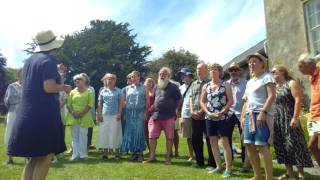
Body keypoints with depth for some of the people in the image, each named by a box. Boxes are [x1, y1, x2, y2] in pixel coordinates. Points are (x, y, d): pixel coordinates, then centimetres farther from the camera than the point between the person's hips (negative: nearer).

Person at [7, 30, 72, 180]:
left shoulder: (29, 60, 15)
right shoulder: (49, 60, -10)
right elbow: (49, 87, -20)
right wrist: (64, 87, -2)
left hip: (28, 113, 8)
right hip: (44, 113, -8)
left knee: (35, 155, 16)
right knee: (46, 155, 2)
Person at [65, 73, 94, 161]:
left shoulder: (88, 92, 4)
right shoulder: (72, 92, 12)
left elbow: (90, 105, -4)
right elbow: (68, 104, 6)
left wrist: (81, 113, -13)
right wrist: (73, 113, -10)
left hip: (84, 117, -3)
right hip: (73, 117, 3)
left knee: (83, 136, -2)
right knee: (74, 136, 3)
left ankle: (83, 154, 5)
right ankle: (75, 154, 8)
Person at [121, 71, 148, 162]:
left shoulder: (143, 87, 7)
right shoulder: (128, 88, 14)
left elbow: (147, 100, 3)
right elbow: (125, 101, 13)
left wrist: (145, 112, -6)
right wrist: (125, 113, 5)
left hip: (140, 112, -3)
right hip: (130, 112, 3)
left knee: (139, 131, -6)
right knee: (130, 132, 1)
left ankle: (140, 153, 3)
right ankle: (133, 152, 12)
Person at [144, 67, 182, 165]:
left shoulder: (173, 87, -3)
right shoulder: (157, 86, 12)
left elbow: (179, 101, 0)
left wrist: (171, 108, 2)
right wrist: (153, 108, 11)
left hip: (169, 116, -4)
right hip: (155, 116, 4)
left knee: (169, 137, 5)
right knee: (152, 136, 5)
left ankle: (168, 157, 19)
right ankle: (152, 156, 20)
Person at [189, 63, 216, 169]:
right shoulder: (193, 84, 16)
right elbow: (191, 98, 14)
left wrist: (201, 111, -14)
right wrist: (192, 111, 1)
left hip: (206, 115, -6)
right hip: (195, 116, 6)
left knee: (209, 139, -1)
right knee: (196, 139, 11)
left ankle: (211, 163, 9)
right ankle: (199, 161, 25)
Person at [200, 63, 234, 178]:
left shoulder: (226, 85, -1)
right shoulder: (206, 86, 9)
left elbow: (231, 101, -6)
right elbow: (202, 102, 8)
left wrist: (221, 112, -16)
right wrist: (209, 113, -7)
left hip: (222, 117, -4)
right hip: (209, 118, 5)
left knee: (225, 142, -5)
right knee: (213, 142, 9)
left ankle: (228, 169, 3)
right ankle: (218, 166, 21)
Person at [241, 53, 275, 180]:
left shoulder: (267, 77, 0)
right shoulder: (249, 82, 22)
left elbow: (271, 96, -12)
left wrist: (263, 112, -21)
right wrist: (244, 117, 16)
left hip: (262, 115, -8)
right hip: (249, 116, 8)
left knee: (262, 146, -11)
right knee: (249, 145, 7)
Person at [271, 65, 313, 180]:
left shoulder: (291, 83, -2)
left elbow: (298, 99, -12)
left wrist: (295, 117, -20)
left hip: (289, 119, -7)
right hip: (277, 120, 7)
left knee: (294, 144, -6)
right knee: (281, 146, 6)